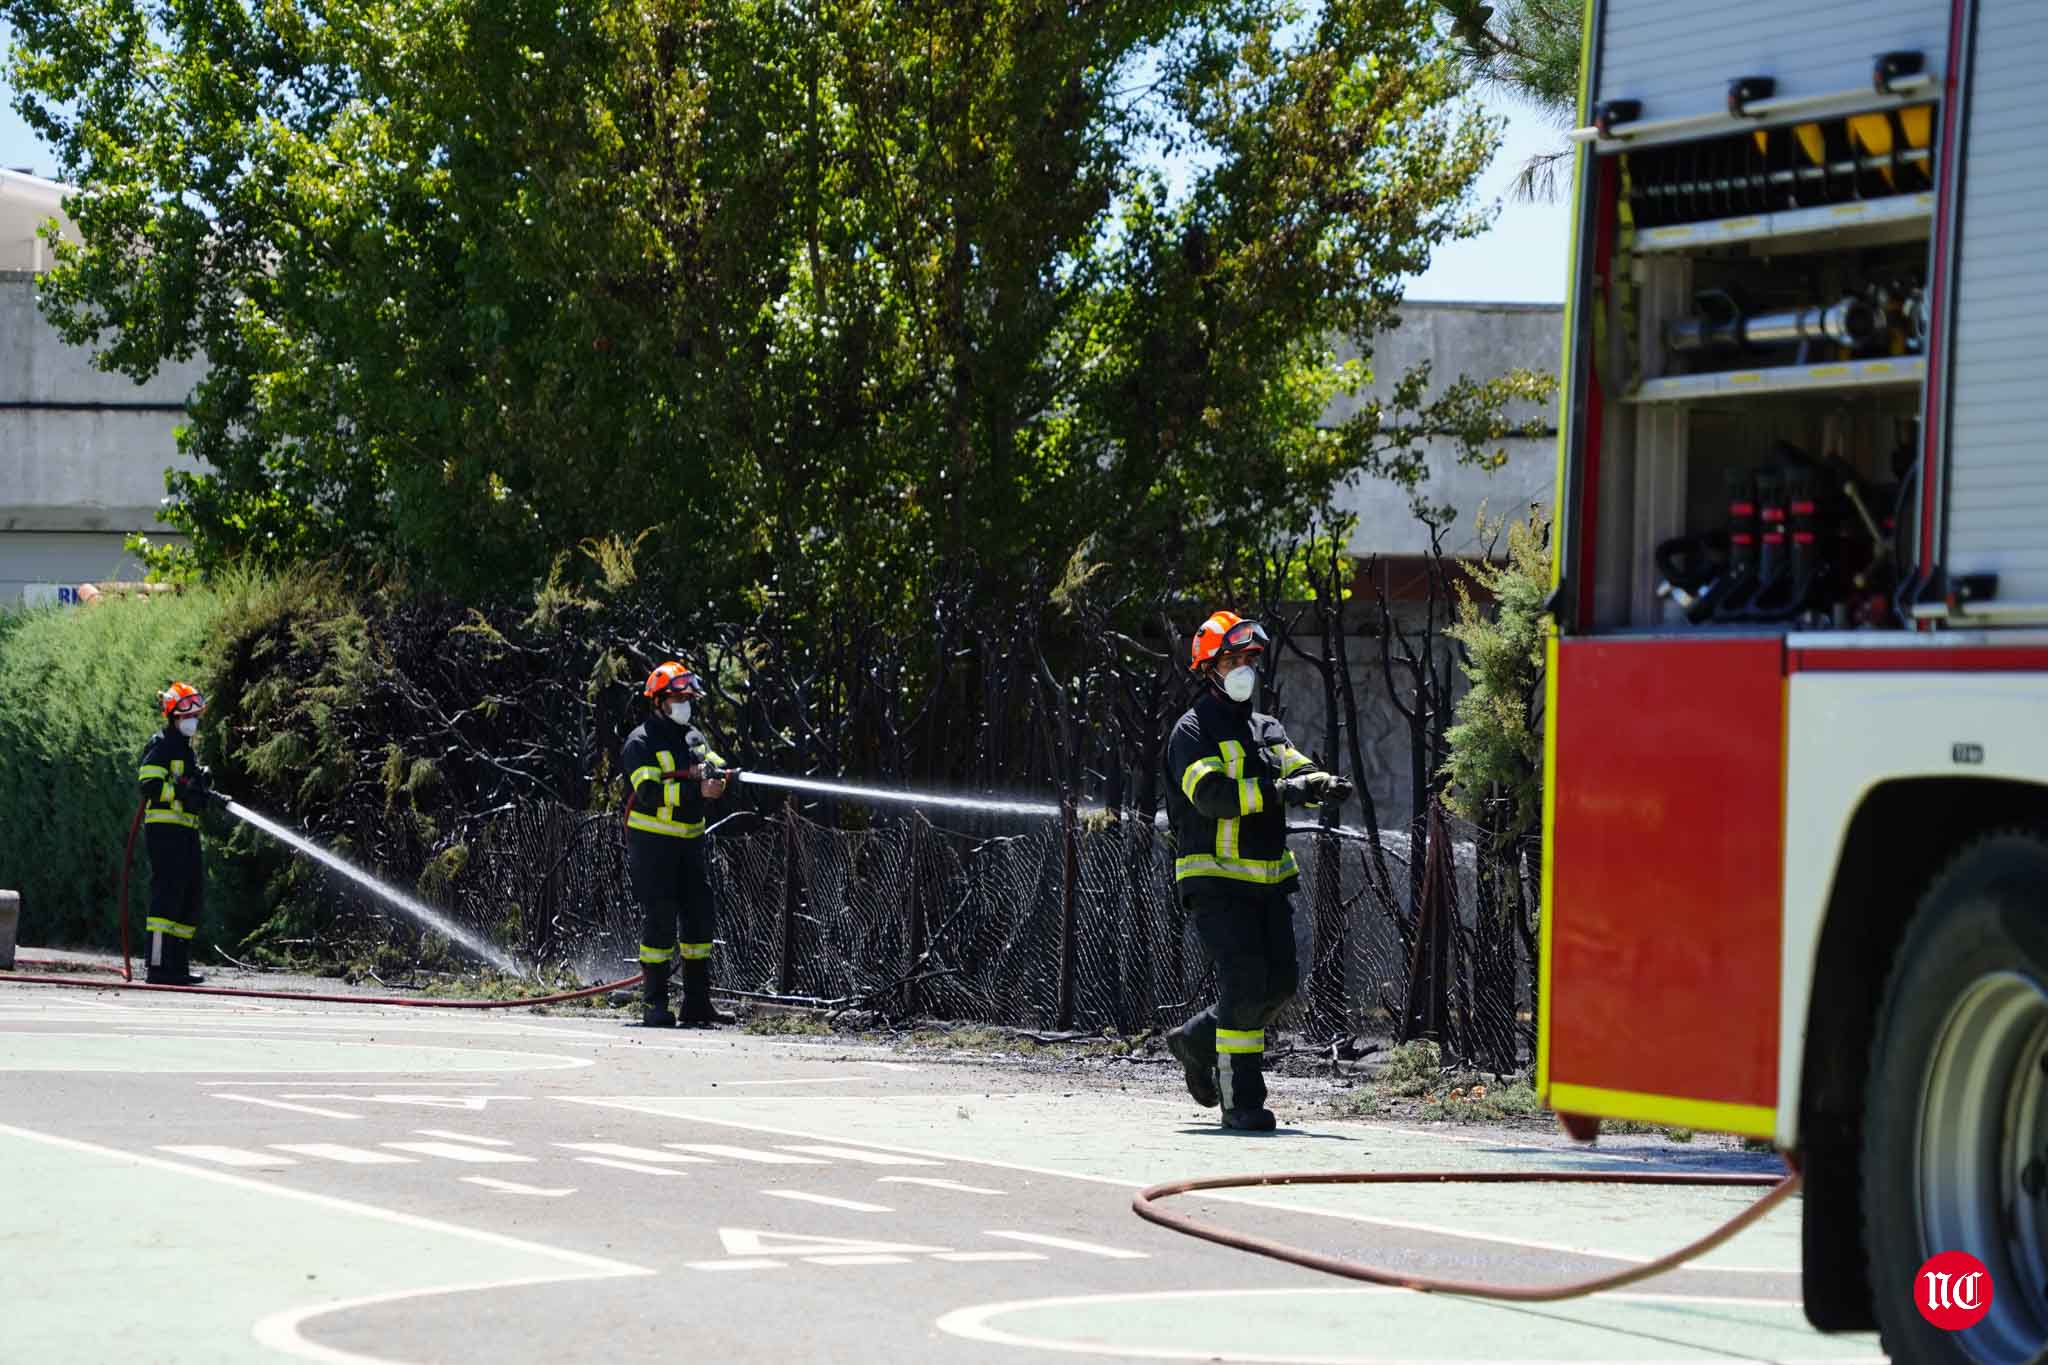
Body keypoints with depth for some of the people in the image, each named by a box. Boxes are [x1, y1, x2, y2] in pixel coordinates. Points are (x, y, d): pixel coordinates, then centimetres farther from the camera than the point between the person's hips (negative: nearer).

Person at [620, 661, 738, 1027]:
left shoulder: (694, 737, 15)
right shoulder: (641, 743, -9)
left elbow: (721, 769, 6)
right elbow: (650, 793, -22)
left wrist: (711, 772, -19)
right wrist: (697, 790, -31)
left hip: (690, 842, 7)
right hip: (652, 842, -7)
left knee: (699, 917, 5)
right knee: (660, 919, -9)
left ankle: (698, 1002, 10)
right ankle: (654, 1004, -4)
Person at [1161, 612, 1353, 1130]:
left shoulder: (1268, 730, 18)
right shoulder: (1193, 731, -5)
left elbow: (1298, 770, 3)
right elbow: (1211, 794, -21)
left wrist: (1323, 783, -21)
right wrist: (1279, 791, -29)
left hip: (1269, 877, 7)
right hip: (1216, 879, -7)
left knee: (1280, 981, 5)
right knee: (1244, 981, -14)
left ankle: (1197, 1039, 27)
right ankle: (1240, 1100, -9)